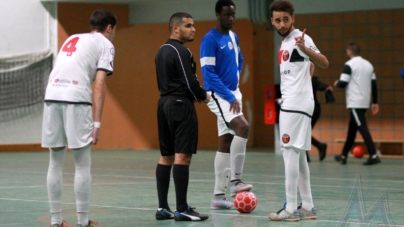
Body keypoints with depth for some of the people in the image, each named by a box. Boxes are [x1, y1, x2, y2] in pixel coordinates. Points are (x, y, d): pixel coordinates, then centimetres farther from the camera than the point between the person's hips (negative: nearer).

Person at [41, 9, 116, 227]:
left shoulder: (72, 39, 29)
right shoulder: (105, 44, 10)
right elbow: (99, 84, -2)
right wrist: (97, 122, -6)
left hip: (52, 96, 5)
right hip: (76, 99, -5)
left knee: (55, 163, 10)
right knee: (83, 164, 4)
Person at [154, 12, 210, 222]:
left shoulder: (162, 51, 16)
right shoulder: (181, 51, -14)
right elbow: (189, 82, -19)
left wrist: (195, 94, 14)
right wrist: (203, 95, 0)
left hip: (164, 103, 10)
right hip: (181, 104, -10)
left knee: (166, 157, 11)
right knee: (182, 156, -9)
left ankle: (162, 208, 11)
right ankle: (182, 209, -11)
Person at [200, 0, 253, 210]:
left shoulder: (233, 37, 12)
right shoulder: (210, 40, -13)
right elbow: (208, 74, -18)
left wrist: (235, 90, 15)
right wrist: (229, 97, -22)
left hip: (233, 94, 8)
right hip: (219, 95, -8)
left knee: (225, 143, 7)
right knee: (242, 127, -26)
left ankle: (219, 195, 9)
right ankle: (235, 181, -20)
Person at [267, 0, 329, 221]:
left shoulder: (299, 38, -12)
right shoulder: (285, 42, 17)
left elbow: (324, 63, -26)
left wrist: (305, 49, -42)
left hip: (296, 104, -10)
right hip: (290, 103, 10)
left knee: (291, 153, -10)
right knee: (299, 155, 11)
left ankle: (290, 209, -9)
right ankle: (308, 207, 15)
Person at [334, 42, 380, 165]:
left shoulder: (349, 65, -10)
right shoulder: (368, 64, 12)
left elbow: (343, 84, -14)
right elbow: (374, 84, 12)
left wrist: (336, 83, 10)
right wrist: (375, 102, 16)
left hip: (355, 103, -7)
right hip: (365, 103, 7)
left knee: (362, 128, -11)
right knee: (352, 129, 16)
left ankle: (373, 156, -20)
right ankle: (343, 155, 23)